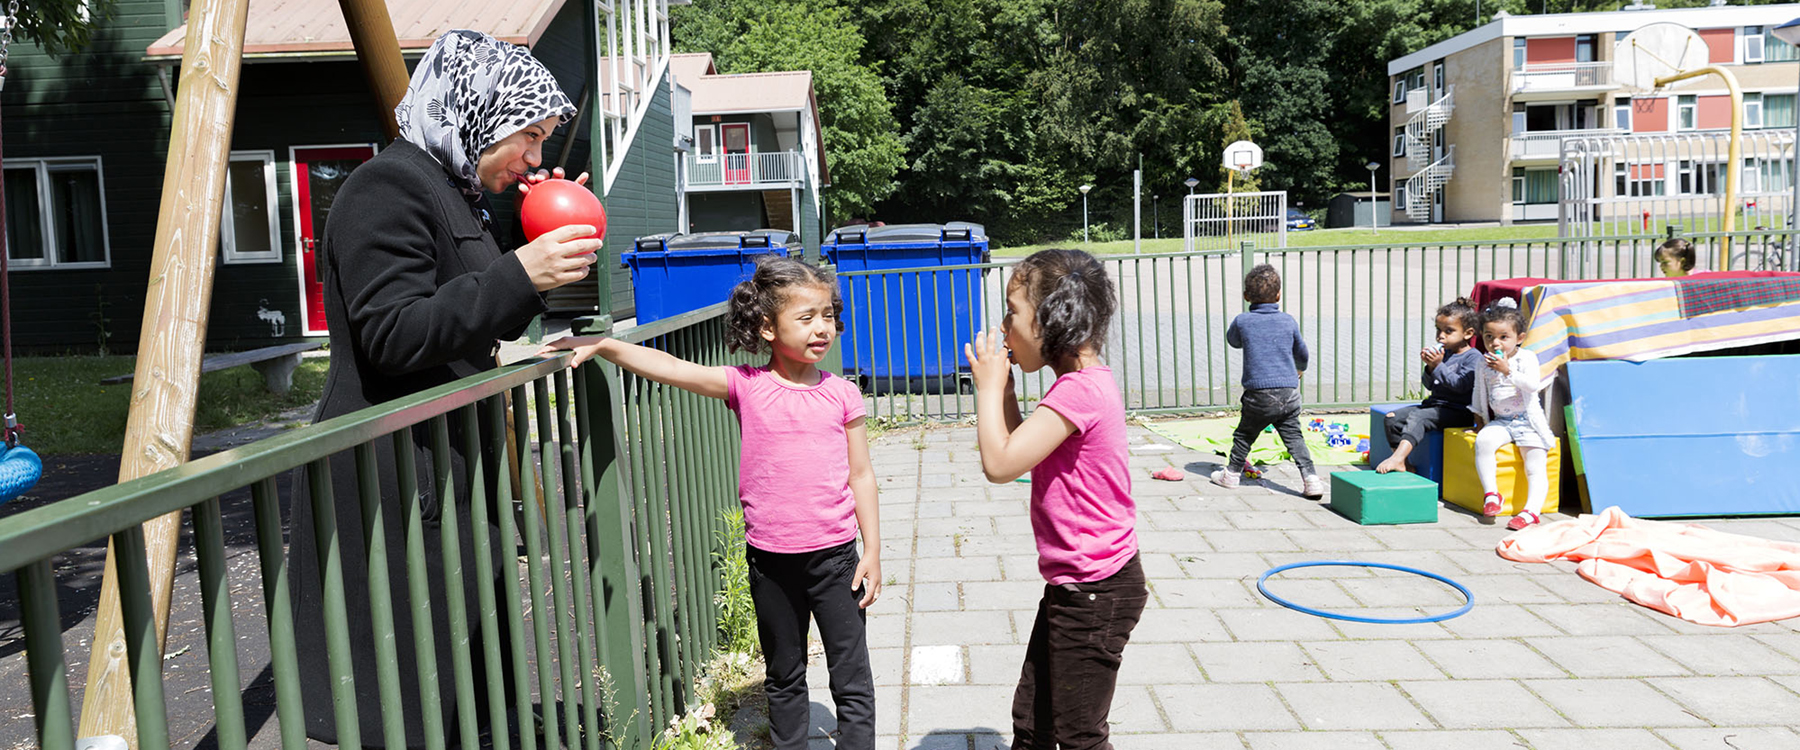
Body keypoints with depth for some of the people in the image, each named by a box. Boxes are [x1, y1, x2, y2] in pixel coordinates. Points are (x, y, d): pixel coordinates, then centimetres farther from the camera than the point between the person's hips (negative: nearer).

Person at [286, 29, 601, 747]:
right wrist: (521, 273, -26)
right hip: (391, 478, -10)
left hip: (448, 466, 10)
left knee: (463, 677, 15)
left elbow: (487, 325, 22)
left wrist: (543, 255, 10)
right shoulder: (390, 183, -13)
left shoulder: (458, 194, 16)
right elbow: (393, 335, -22)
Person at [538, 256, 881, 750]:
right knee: (783, 676, 17)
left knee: (853, 680, 5)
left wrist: (872, 551, 1)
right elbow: (670, 368, -9)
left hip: (834, 556, -1)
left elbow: (860, 477, 2)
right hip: (770, 560, 1)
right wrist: (600, 344, -18)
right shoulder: (745, 387, -4)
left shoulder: (841, 395, -2)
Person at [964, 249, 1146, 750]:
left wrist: (989, 385, -15)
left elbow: (1000, 463, -27)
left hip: (1095, 592, -10)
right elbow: (1021, 451, 16)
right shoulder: (1085, 380, 8)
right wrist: (1002, 386, 6)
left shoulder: (1079, 389, -24)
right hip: (1073, 587, 10)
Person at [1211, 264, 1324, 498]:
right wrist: (1300, 369, 43)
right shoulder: (1288, 321, 5)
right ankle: (1310, 478, -2)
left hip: (1258, 393, -2)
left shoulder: (1242, 321, -2)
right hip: (1289, 392, 2)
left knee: (1244, 434, 15)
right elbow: (1301, 352, 21)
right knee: (1294, 437, 7)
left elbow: (1232, 340, 21)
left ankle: (1232, 473, 27)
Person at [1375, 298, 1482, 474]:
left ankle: (1398, 458, -45)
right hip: (1434, 403, 8)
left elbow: (1461, 385, -20)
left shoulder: (1473, 357, -7)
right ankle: (1401, 463, -11)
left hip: (1457, 411, -8)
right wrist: (1430, 367, -3)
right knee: (1393, 418, -7)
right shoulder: (1443, 352, 16)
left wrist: (1438, 366, -20)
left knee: (1417, 417, -32)